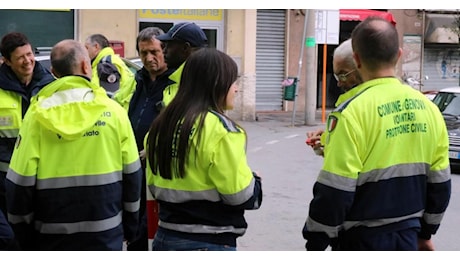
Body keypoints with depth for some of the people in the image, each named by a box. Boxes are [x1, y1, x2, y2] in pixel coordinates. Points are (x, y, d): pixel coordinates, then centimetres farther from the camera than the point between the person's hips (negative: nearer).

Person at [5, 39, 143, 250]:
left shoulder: (38, 114, -6)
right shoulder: (113, 110, -4)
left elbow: (21, 180, -7)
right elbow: (131, 174, 1)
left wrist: (25, 236, 6)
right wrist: (130, 227, 14)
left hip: (52, 234, 0)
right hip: (105, 231, 0)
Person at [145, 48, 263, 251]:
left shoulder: (163, 124, 6)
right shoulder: (219, 128, -16)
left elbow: (154, 185, 11)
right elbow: (240, 195, -15)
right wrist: (254, 182, 4)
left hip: (166, 238, 7)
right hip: (211, 243, -7)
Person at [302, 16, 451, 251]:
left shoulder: (353, 112, -18)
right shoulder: (428, 108, 1)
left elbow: (334, 191, -18)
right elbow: (439, 183, 9)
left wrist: (316, 243, -7)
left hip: (362, 239, -5)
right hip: (408, 236, 6)